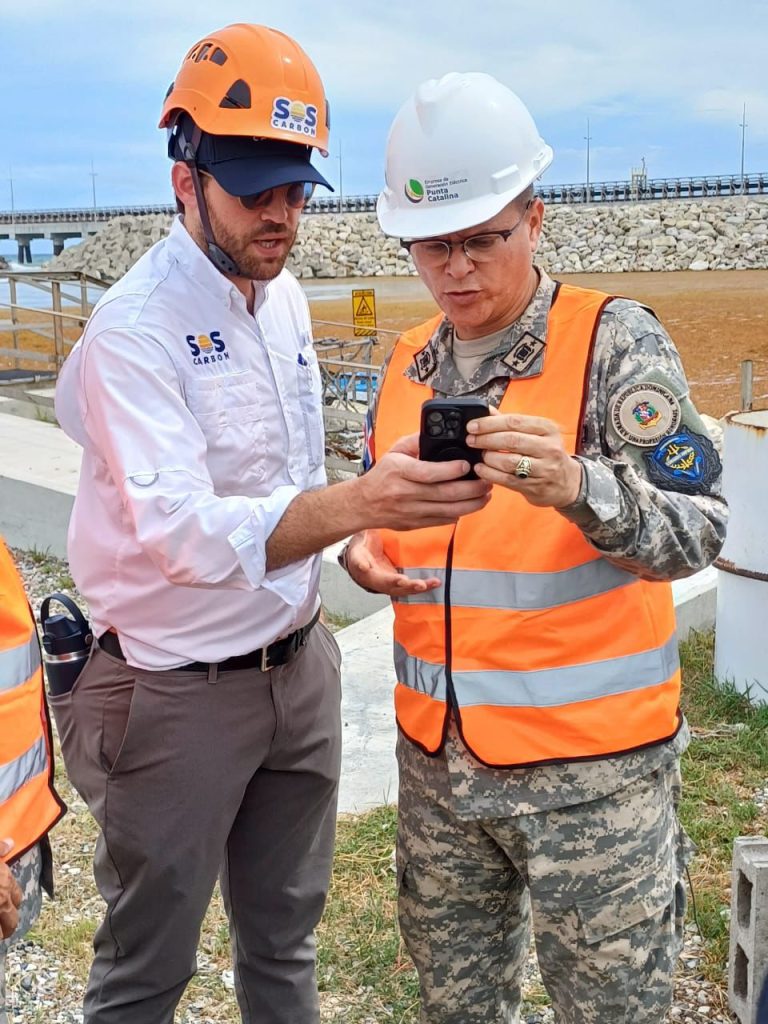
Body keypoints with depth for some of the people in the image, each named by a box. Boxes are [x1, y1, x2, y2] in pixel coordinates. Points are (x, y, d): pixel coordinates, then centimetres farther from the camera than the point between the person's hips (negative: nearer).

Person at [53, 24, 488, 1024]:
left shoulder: (285, 294, 3)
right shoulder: (134, 330, -20)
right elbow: (184, 530, -33)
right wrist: (359, 504, -46)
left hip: (300, 664, 7)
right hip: (180, 694, -6)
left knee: (285, 935, 22)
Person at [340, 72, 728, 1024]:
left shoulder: (614, 339, -12)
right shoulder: (407, 363, 6)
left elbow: (694, 534, -20)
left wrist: (575, 486, -39)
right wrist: (363, 547, -5)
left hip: (591, 765, -5)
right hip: (437, 759, 5)